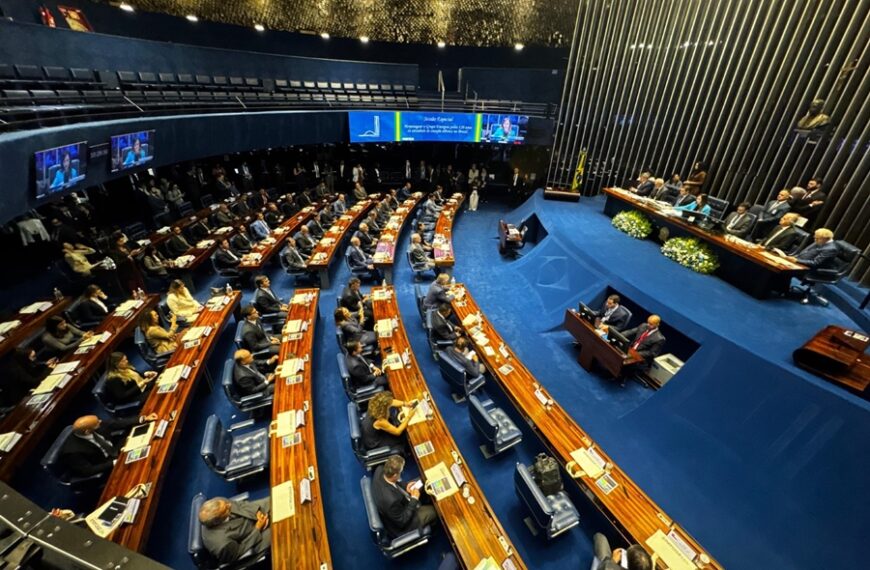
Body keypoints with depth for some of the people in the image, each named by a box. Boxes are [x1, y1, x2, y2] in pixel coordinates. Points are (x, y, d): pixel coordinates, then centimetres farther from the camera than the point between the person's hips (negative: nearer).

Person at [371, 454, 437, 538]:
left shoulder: (380, 470, -26)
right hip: (400, 526, -6)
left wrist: (404, 487, -10)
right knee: (435, 509, 7)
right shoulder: (391, 500, -45)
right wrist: (414, 499, -20)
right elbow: (402, 522, -26)